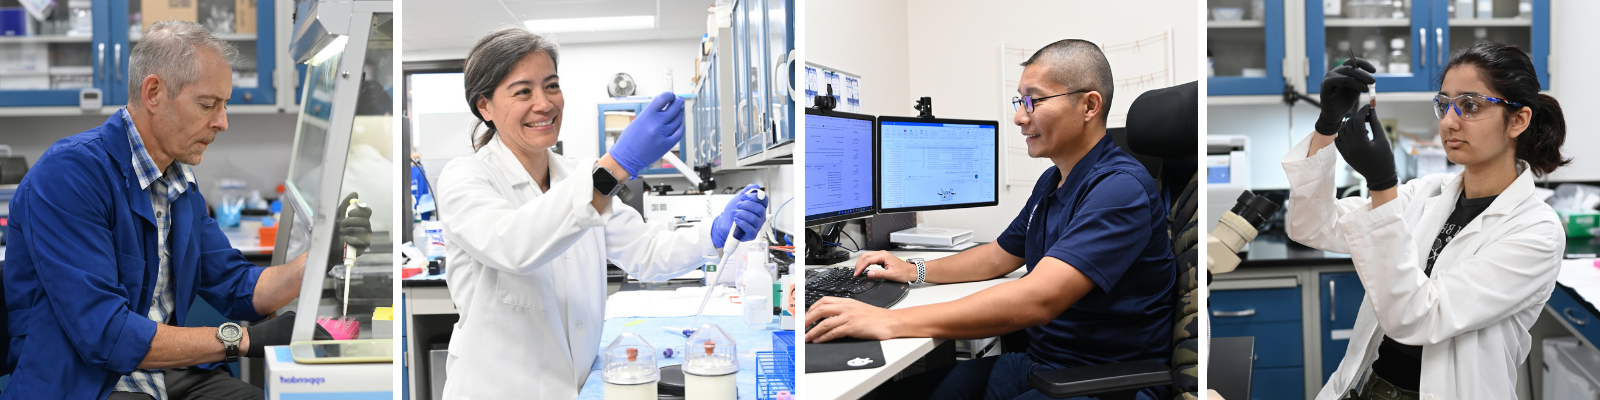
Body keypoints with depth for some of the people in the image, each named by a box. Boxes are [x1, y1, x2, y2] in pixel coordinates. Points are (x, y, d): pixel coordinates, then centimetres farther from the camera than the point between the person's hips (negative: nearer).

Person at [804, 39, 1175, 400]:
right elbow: (1000, 256, 31)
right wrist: (915, 271, 15)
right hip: (1037, 361, 9)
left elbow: (1037, 300, -31)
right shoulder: (1052, 181, 15)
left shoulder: (1121, 189, -20)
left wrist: (891, 322, -33)